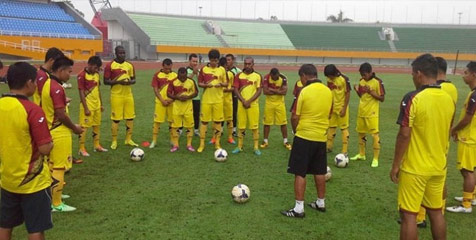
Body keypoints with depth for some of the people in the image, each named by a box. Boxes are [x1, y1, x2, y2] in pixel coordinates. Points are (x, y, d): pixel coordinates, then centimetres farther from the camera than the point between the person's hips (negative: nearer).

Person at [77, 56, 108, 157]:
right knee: (84, 127, -1)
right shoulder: (82, 75, -14)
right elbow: (81, 93, -15)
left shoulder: (96, 74, 8)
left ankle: (97, 146, 26)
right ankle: (82, 149, 7)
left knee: (97, 125, 14)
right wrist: (85, 108, -17)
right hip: (87, 106, -7)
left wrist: (101, 104, 15)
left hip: (97, 105, 7)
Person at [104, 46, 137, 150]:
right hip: (116, 96, -5)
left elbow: (133, 79, 14)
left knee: (130, 117, 7)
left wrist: (130, 81, -10)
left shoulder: (129, 65, 8)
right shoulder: (110, 65, -6)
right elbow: (106, 81, -7)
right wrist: (118, 81, -21)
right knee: (116, 119, 0)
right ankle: (114, 141, 12)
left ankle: (128, 139, 20)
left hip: (128, 95, 5)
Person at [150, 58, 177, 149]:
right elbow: (155, 90, -3)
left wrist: (172, 99, -9)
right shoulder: (157, 75, -1)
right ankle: (154, 141, 7)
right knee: (157, 121, -1)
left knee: (172, 121, 7)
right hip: (160, 101, -1)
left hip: (172, 102, 2)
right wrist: (162, 100, -11)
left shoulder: (175, 75, 3)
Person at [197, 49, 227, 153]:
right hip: (206, 99, -1)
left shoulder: (222, 69, 3)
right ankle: (202, 143, 11)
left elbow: (226, 83, 7)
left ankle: (217, 143, 17)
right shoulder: (203, 69, 1)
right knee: (204, 121, 2)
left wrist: (221, 84, -15)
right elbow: (199, 83, 3)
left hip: (218, 99, 1)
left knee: (218, 121, 5)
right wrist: (206, 85, -18)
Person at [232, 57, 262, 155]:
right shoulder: (239, 76, 4)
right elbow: (236, 90, -1)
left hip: (253, 104, -1)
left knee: (254, 126, 0)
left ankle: (256, 147, 9)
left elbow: (259, 91, -4)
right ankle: (239, 146, 15)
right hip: (241, 104, 1)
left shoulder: (257, 76, 0)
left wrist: (249, 101, -13)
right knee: (241, 126, 6)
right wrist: (243, 101, -12)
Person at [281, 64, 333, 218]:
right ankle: (321, 203, 28)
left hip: (304, 137, -6)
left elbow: (295, 117, -11)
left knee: (300, 173, 1)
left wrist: (295, 130, 7)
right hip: (321, 137, 6)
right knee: (320, 172, 17)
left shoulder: (304, 91, -14)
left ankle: (299, 208, 3)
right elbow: (328, 114, 13)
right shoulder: (328, 91, 4)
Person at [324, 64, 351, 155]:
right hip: (332, 107, 5)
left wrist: (344, 108, -15)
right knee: (331, 127, 13)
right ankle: (329, 147, 25)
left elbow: (348, 94, -12)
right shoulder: (329, 80, 0)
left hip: (342, 107, -5)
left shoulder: (344, 79, -15)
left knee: (344, 128, 1)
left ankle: (344, 151, 4)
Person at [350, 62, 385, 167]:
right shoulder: (361, 81, 6)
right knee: (361, 133, 15)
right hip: (361, 112, 7)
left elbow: (382, 98, -10)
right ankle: (361, 154, 29)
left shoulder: (377, 82, -12)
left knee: (375, 134, -6)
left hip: (372, 113, -7)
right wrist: (357, 90, -3)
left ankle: (376, 158, -1)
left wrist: (370, 92, -22)